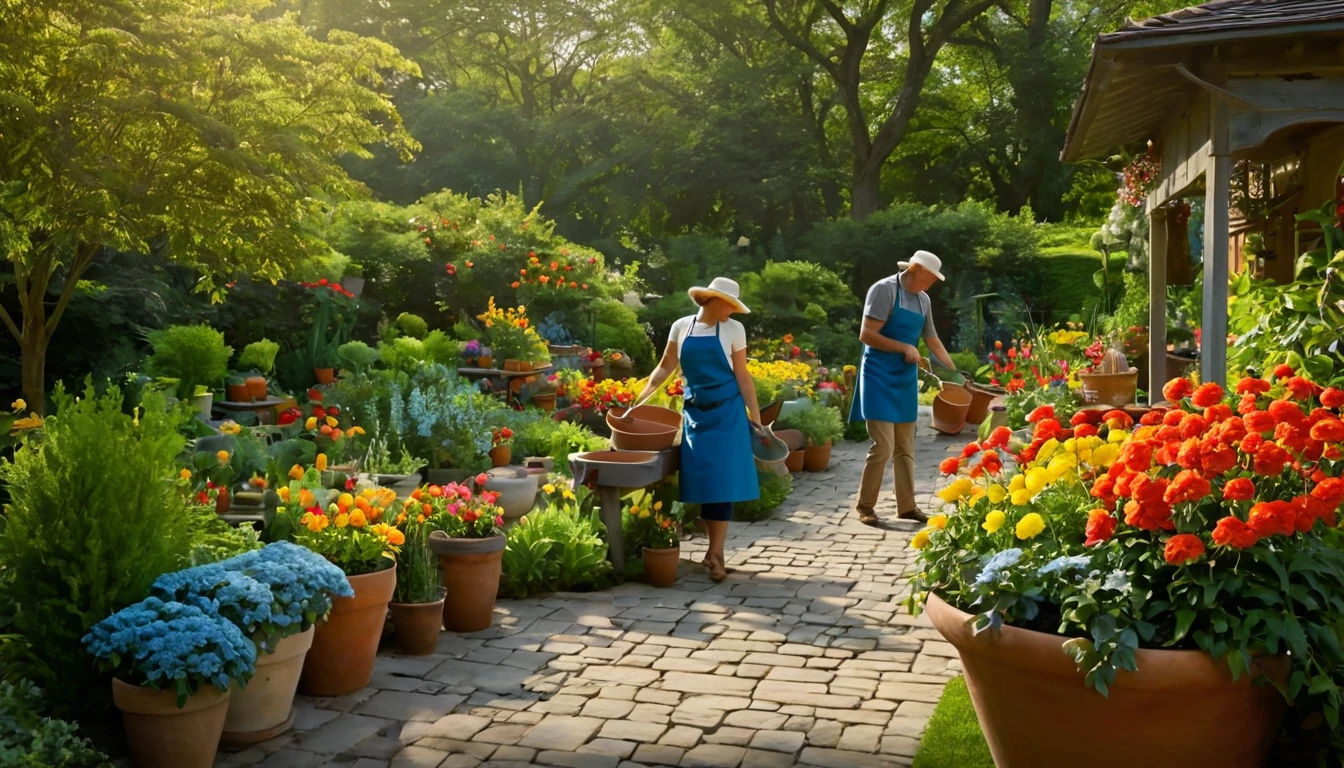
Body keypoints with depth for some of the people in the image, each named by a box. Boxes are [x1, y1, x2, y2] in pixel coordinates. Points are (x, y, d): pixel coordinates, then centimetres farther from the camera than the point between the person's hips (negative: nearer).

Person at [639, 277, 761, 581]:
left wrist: (756, 417, -3)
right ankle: (715, 549, 15)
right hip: (694, 412, 2)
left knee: (722, 478, -6)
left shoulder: (734, 330, -1)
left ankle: (715, 552, 0)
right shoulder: (681, 327, 3)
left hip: (726, 413, -2)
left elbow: (742, 376, 1)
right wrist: (641, 398, 2)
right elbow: (665, 367, 10)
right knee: (701, 479, 3)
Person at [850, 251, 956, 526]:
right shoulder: (884, 289, -11)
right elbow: (866, 335, -18)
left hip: (906, 380, 7)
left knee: (905, 447, 11)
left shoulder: (923, 300, 11)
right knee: (883, 446, -10)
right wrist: (905, 348, -15)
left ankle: (906, 505, 19)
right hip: (879, 378, -7)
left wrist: (955, 373, 16)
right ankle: (865, 505, 3)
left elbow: (933, 341, 20)